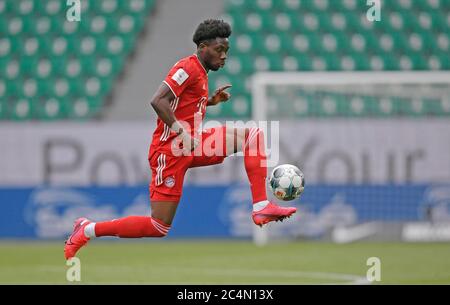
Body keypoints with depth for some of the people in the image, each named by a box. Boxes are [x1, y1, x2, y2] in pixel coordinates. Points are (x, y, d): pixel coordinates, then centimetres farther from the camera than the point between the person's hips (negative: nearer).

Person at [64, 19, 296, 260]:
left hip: (192, 145, 9)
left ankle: (261, 207, -9)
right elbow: (158, 101, -24)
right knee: (158, 228, -8)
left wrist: (211, 101, 16)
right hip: (170, 150, -9)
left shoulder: (200, 72, 16)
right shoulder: (188, 68, -13)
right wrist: (183, 134, -24)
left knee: (253, 135, -1)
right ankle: (87, 230, 6)